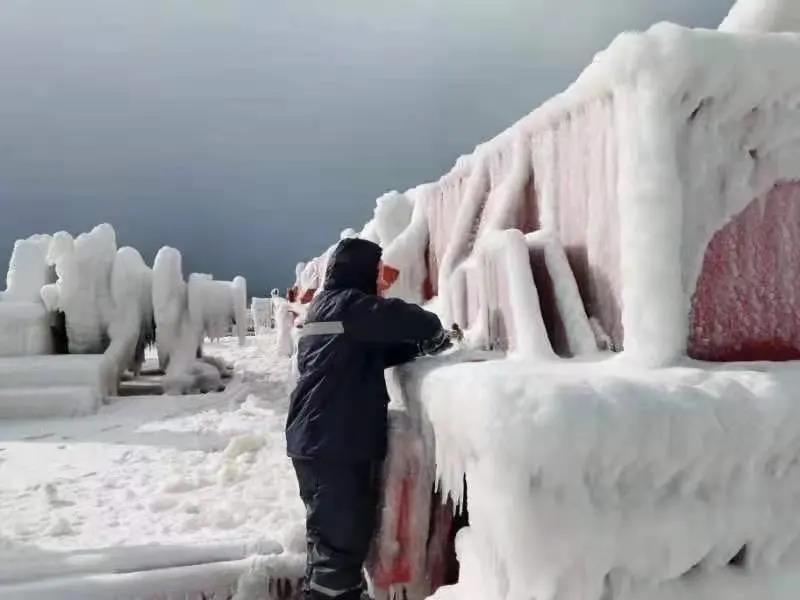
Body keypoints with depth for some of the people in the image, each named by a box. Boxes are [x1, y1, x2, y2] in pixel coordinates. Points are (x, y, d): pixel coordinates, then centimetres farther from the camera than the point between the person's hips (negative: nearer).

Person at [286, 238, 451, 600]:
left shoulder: (325, 306, 18)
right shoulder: (348, 304, -13)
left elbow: (375, 353, 22)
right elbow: (401, 318, -20)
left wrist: (419, 346, 9)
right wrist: (435, 332, 2)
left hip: (316, 441, 10)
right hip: (335, 445, -10)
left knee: (329, 534, 22)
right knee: (343, 538, -3)